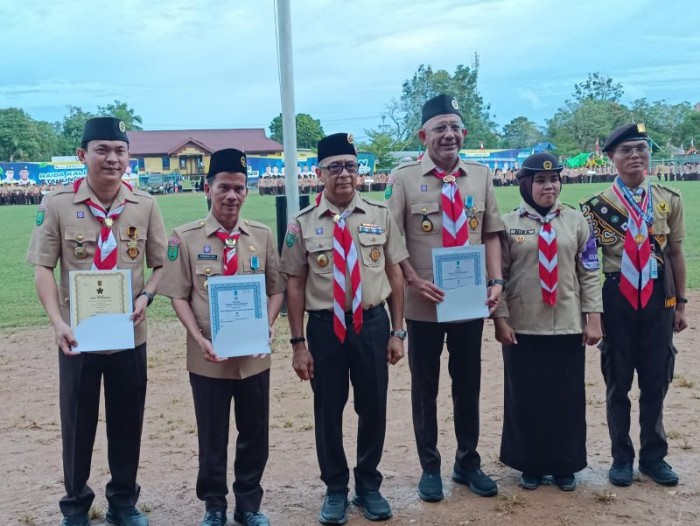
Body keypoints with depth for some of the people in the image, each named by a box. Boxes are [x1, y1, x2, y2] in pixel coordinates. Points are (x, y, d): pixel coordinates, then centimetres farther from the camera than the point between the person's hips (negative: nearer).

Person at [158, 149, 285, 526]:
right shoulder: (185, 238, -4)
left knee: (255, 434, 13)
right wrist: (199, 339, -15)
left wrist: (265, 328, -9)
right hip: (208, 357, -2)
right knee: (212, 437, 12)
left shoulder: (262, 235, 3)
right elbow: (179, 296, -3)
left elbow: (277, 289, 6)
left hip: (254, 354, 2)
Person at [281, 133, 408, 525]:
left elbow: (395, 275, 5)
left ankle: (369, 485, 35)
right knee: (328, 411, 11)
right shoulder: (303, 224, -3)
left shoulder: (380, 216, 2)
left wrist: (397, 332, 3)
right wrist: (299, 343, -3)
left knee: (374, 408, 12)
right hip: (325, 327, -1)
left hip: (373, 323, 1)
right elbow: (294, 285, -1)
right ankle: (336, 489, 33)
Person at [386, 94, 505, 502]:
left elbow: (491, 233, 8)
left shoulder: (481, 176, 6)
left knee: (469, 385, 15)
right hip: (424, 304, -3)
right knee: (425, 387, 10)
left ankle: (468, 463, 33)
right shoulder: (404, 177, -5)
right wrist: (415, 281, -15)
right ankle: (430, 468, 26)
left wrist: (497, 281, -4)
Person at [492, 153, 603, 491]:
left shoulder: (576, 221, 4)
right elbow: (497, 276, -1)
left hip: (568, 326, 2)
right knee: (525, 397, 7)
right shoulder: (508, 224, -1)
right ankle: (530, 466, 22)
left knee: (569, 397, 8)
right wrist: (500, 318, -8)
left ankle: (565, 466, 24)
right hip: (523, 327, -1)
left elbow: (589, 273, 4)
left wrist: (593, 318, -2)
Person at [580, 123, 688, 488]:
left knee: (656, 382, 10)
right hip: (617, 300, -2)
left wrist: (681, 303, 8)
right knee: (618, 383, 8)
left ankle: (653, 456, 26)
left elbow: (676, 253, 9)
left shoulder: (669, 200, 5)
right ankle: (622, 457, 23)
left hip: (658, 298, 2)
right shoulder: (597, 205, -3)